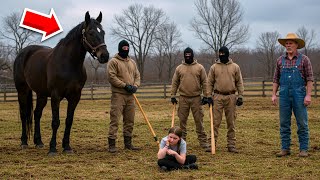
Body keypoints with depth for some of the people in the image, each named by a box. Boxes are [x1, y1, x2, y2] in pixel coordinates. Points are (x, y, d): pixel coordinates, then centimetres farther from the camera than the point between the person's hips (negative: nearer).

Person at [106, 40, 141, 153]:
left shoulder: (132, 62, 17)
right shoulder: (114, 62, -5)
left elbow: (137, 75, 17)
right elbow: (111, 77, -14)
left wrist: (135, 86, -4)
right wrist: (125, 85, -17)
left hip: (130, 96, 7)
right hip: (118, 95, -7)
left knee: (130, 121, 11)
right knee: (115, 119, -9)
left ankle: (128, 143, 20)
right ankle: (112, 144, -7)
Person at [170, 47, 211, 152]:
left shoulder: (200, 68, 4)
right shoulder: (179, 68, 8)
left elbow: (204, 82, 3)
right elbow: (174, 83, 9)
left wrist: (206, 96, -2)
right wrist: (173, 95, 2)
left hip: (196, 98, -2)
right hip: (183, 98, 2)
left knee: (199, 121, -1)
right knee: (182, 121, 5)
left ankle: (203, 143, 1)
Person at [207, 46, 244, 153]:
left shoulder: (235, 67, 6)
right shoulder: (214, 67, 5)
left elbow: (239, 83, 6)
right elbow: (210, 83, 6)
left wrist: (240, 96, 0)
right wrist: (209, 96, -2)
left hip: (231, 97, 0)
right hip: (218, 97, 0)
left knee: (231, 122, 4)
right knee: (215, 121, -1)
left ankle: (231, 145, 9)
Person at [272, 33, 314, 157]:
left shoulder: (304, 59, 0)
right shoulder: (280, 60, 10)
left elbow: (309, 79, -3)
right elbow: (276, 79, 13)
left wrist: (308, 95, -11)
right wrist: (274, 94, 5)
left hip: (299, 94, -3)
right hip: (284, 95, 3)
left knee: (302, 124, 0)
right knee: (284, 124, 6)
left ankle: (303, 149, 7)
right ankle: (285, 149, 13)